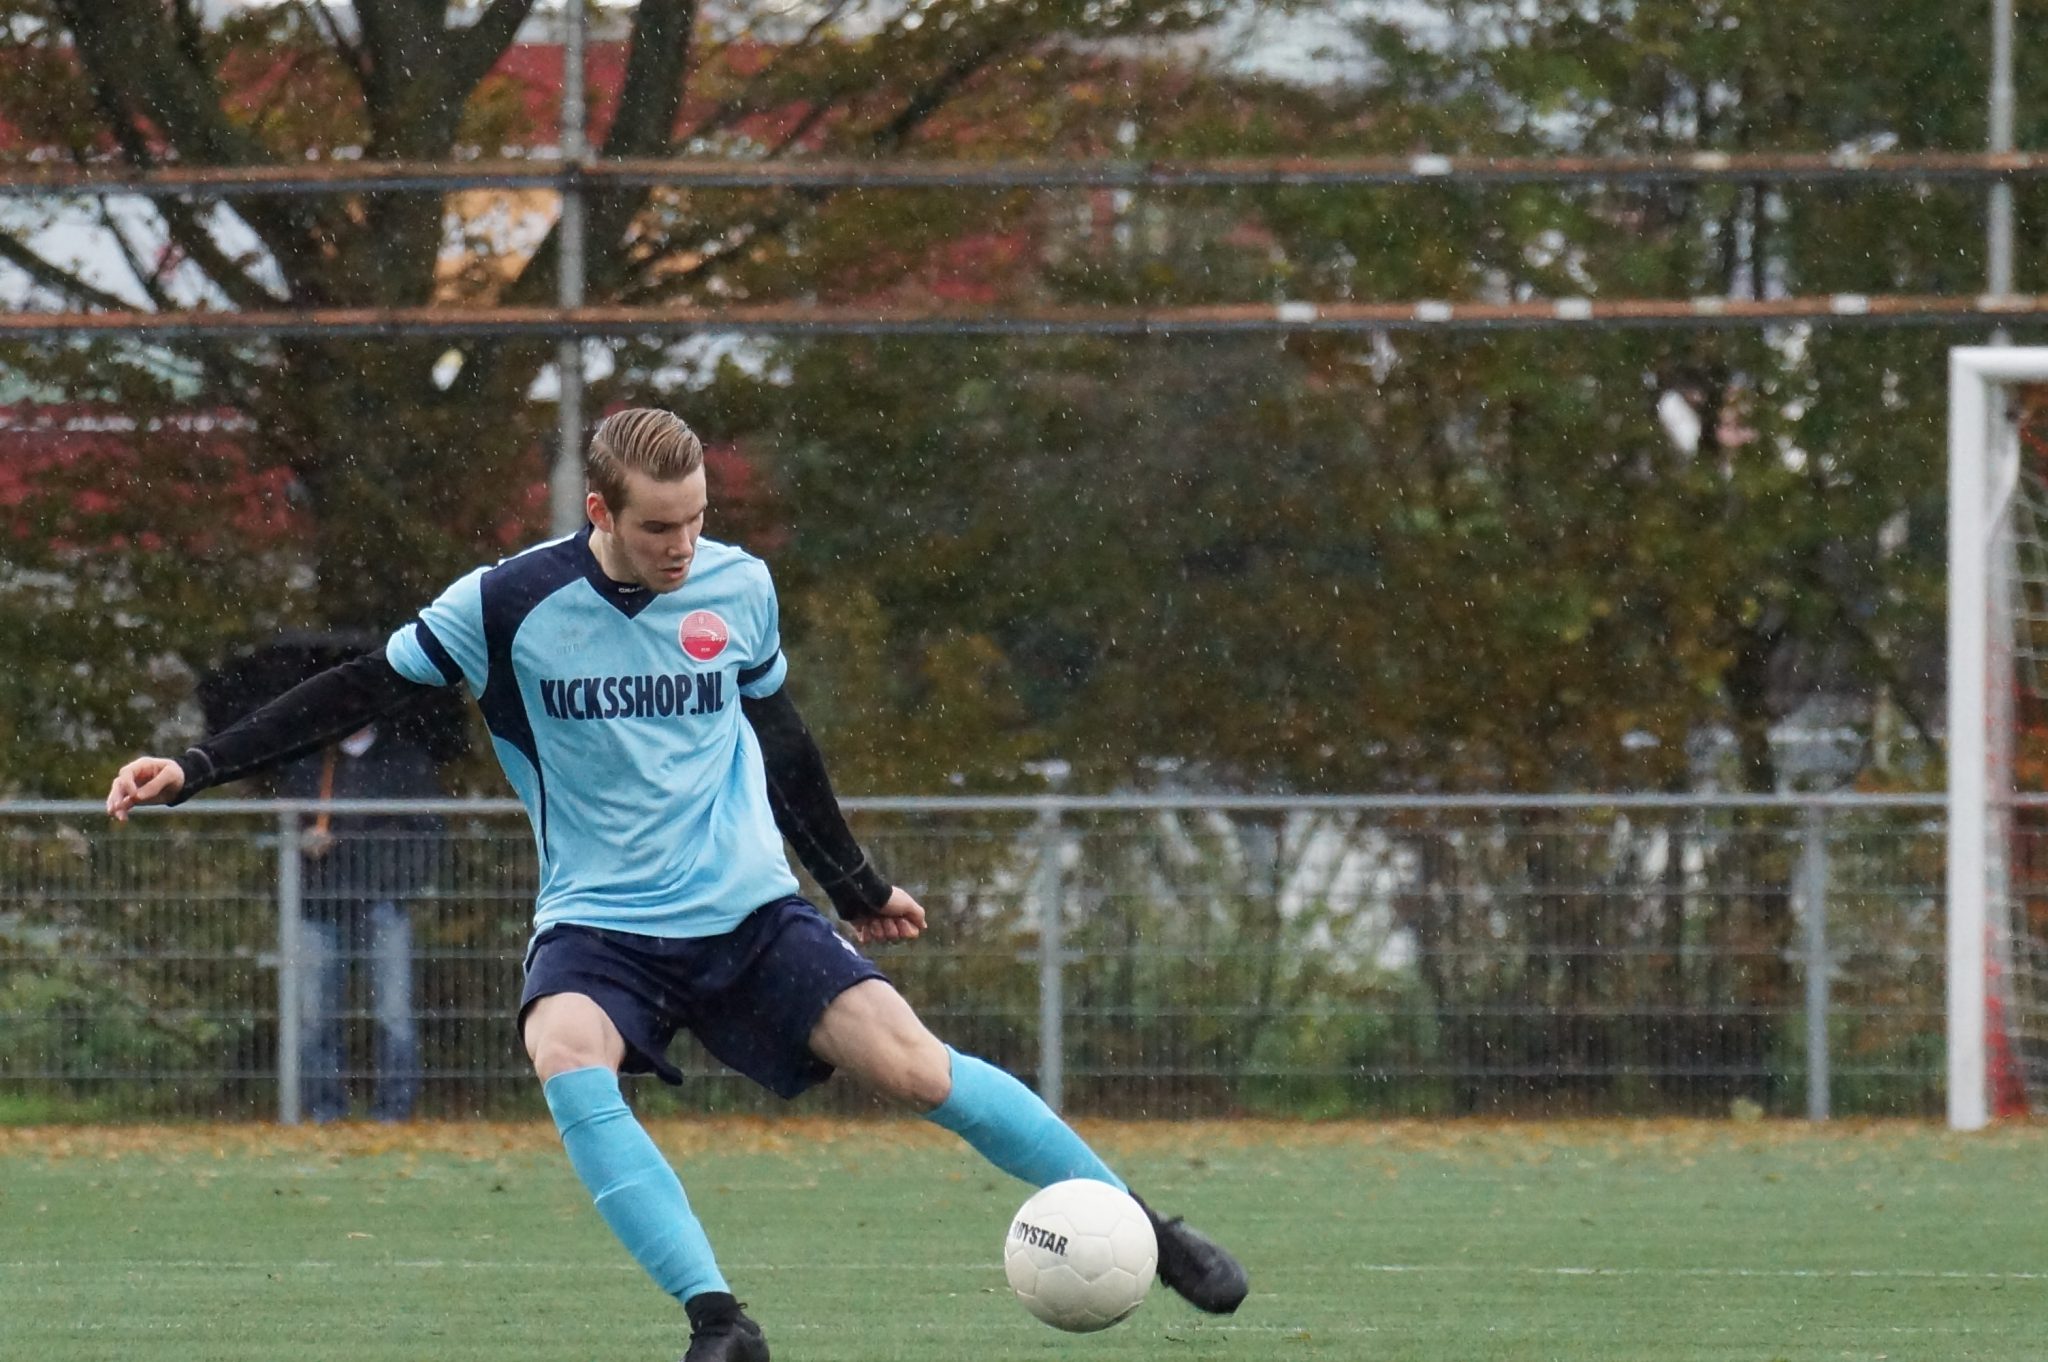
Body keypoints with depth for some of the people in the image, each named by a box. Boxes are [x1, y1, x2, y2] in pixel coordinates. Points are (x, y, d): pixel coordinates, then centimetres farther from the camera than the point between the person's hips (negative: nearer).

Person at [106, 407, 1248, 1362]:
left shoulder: (739, 589, 1)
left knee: (915, 1066, -14)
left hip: (750, 911, 2)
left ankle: (1142, 1230, 3)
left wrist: (858, 886, 27)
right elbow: (362, 693, 0)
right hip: (598, 924, -2)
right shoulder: (511, 604, -8)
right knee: (564, 1054, -34)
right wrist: (195, 771, -5)